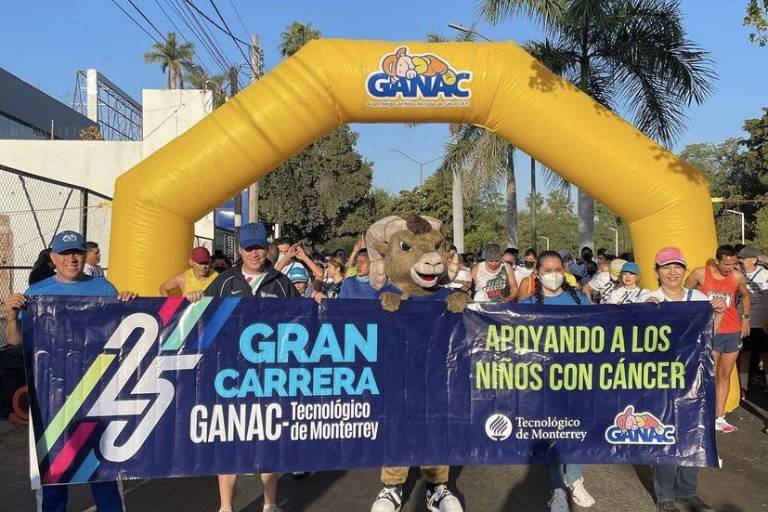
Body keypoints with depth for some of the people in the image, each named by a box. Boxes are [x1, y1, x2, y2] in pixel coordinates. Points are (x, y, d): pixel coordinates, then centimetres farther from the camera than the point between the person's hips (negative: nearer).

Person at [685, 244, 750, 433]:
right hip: (709, 333, -3)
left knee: (725, 376, 10)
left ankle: (719, 417, 19)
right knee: (710, 377, -6)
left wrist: (745, 318, 12)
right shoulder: (700, 274, -10)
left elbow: (745, 295, 18)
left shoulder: (738, 277, -2)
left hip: (733, 332, 4)